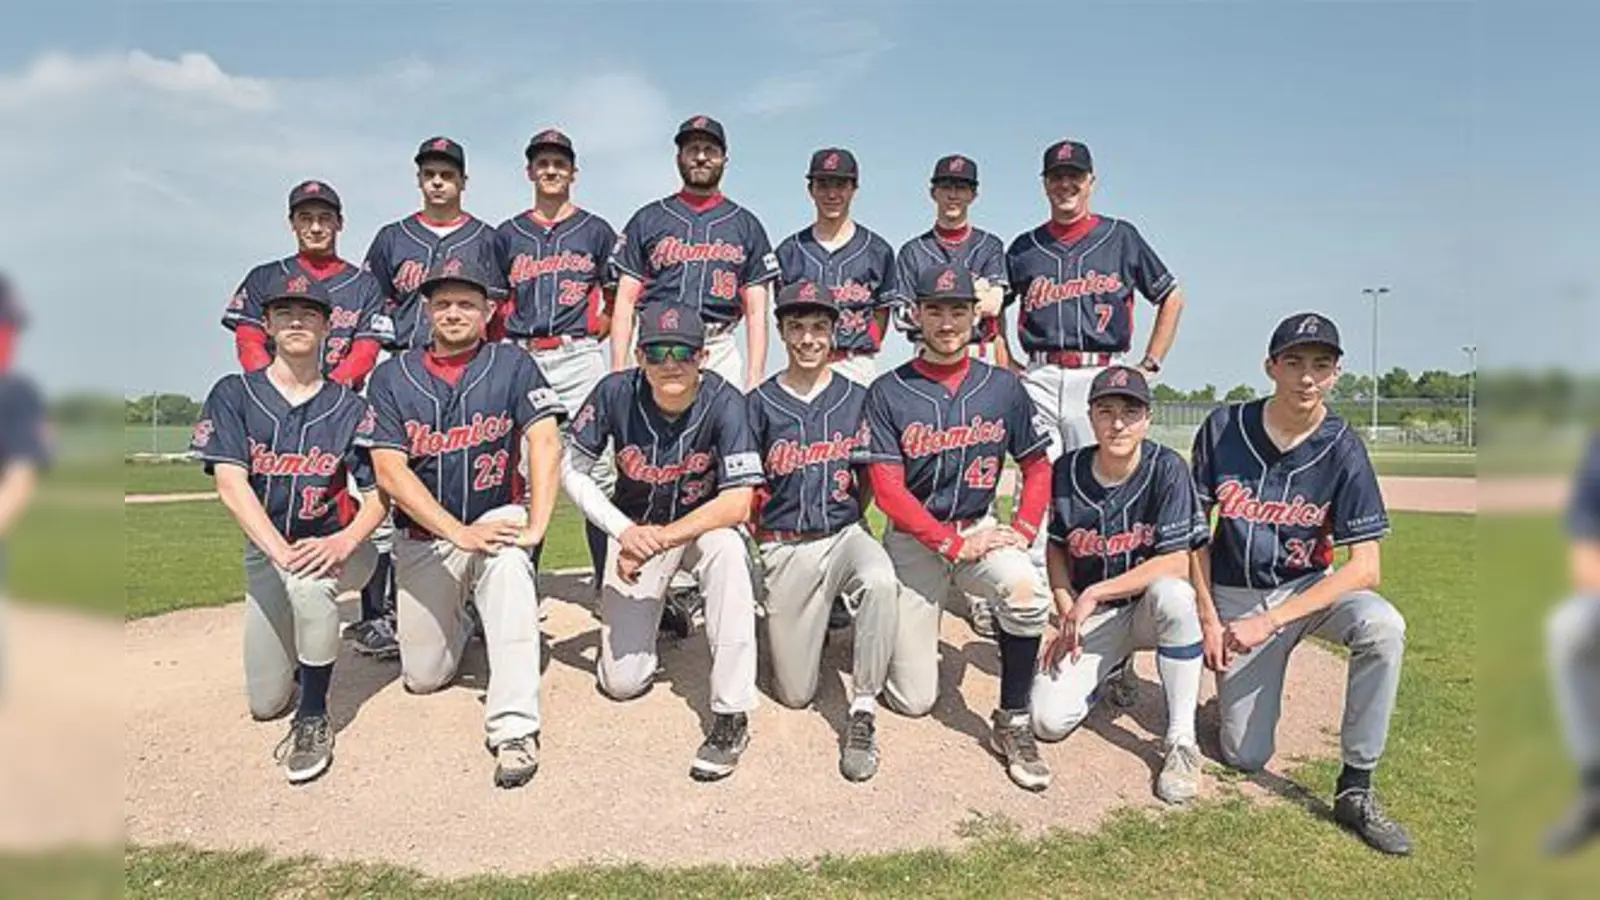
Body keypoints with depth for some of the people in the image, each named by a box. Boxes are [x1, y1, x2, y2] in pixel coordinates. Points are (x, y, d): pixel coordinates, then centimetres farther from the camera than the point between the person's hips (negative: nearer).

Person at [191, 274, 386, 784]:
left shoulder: (349, 407, -2)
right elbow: (231, 484, -15)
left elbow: (378, 496, -7)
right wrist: (281, 551, -31)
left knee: (309, 575, -39)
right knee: (265, 702, 2)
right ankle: (305, 653, 37)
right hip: (265, 550, 2)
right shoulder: (234, 394, -2)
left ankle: (314, 719, -22)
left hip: (338, 547, -2)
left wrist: (345, 541, -30)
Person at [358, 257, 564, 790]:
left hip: (496, 517, -2)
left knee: (507, 558, -38)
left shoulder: (511, 366, -4)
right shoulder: (392, 377, -2)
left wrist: (536, 527, -30)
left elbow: (545, 443, -16)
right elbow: (390, 471, -11)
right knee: (423, 677, 4)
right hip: (423, 537, 2)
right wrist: (459, 532, -23)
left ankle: (514, 729, -36)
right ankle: (458, 618, 40)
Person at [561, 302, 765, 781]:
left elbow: (737, 503, -28)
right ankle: (647, 614, 33)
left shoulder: (723, 402, -23)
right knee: (622, 681, -3)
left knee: (727, 549, -40)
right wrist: (624, 532, -20)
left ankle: (731, 715, -30)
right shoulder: (616, 392, -18)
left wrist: (660, 539, -30)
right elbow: (572, 469, -8)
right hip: (633, 528, 2)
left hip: (703, 524, -1)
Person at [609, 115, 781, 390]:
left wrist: (755, 380, -1)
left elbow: (756, 312, 9)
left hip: (720, 354, 0)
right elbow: (626, 302, 9)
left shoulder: (745, 225, 14)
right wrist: (618, 373, -1)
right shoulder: (648, 219, 13)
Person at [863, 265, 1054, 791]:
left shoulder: (1002, 387, 1)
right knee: (913, 700, -1)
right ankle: (903, 625, 34)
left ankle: (1012, 724, -14)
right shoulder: (888, 392, -8)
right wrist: (954, 545, -19)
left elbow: (1037, 467, 8)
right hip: (913, 539, -1)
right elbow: (887, 489, -12)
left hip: (978, 529, 2)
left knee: (1024, 587, -34)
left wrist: (1022, 531, -9)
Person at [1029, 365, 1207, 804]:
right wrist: (1067, 616, -5)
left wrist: (1092, 595, -20)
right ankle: (1102, 670, 20)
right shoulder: (1066, 471, -6)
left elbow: (1175, 563, -20)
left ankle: (1181, 740, -24)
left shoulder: (1167, 469, -15)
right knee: (1049, 720, -16)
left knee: (1172, 594, -39)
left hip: (1147, 609, -2)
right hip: (1088, 618, 2)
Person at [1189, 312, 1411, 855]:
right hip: (1236, 594, 0)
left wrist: (1270, 621, -26)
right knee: (1245, 757, -4)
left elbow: (1365, 568, -18)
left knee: (1383, 627, -34)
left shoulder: (1342, 449, -14)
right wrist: (1208, 618, -7)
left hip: (1310, 586, 0)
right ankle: (1232, 675, 29)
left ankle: (1355, 789, -19)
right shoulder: (1224, 427, -12)